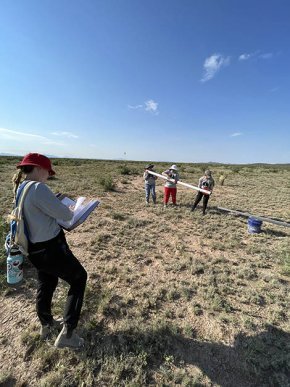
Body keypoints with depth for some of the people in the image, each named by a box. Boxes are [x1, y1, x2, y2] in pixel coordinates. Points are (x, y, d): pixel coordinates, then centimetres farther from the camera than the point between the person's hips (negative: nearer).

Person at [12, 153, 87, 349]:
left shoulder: (20, 189, 5)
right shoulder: (38, 188, -24)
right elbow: (64, 214, -22)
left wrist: (60, 208, 3)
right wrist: (71, 211, -1)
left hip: (36, 250, 9)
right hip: (51, 248, -9)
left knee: (45, 285, 28)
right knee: (79, 279, 12)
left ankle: (46, 325, 52)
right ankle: (67, 334, 19)